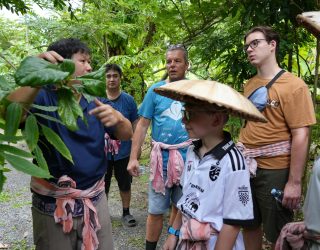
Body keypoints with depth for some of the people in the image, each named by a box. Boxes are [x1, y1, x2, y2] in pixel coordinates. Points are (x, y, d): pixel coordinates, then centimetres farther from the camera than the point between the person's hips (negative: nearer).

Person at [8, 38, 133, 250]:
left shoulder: (96, 101, 4)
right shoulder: (42, 98, -9)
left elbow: (127, 135, -2)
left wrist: (118, 118, -24)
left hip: (96, 199, 4)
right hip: (53, 204, -3)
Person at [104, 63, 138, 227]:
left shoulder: (128, 100, -3)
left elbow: (135, 126, 2)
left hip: (123, 152, 0)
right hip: (102, 152, 0)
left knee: (125, 184, 13)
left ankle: (126, 213, 31)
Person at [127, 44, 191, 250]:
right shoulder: (155, 90, 0)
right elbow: (142, 125, 0)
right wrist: (134, 158, -6)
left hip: (189, 159, 1)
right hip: (162, 158, -1)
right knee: (156, 211, 6)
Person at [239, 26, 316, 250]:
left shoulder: (293, 85, -11)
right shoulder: (249, 85, 8)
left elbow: (301, 134, -16)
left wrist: (294, 181, -19)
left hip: (275, 172, -6)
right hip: (247, 167, 6)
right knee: (250, 225, 20)